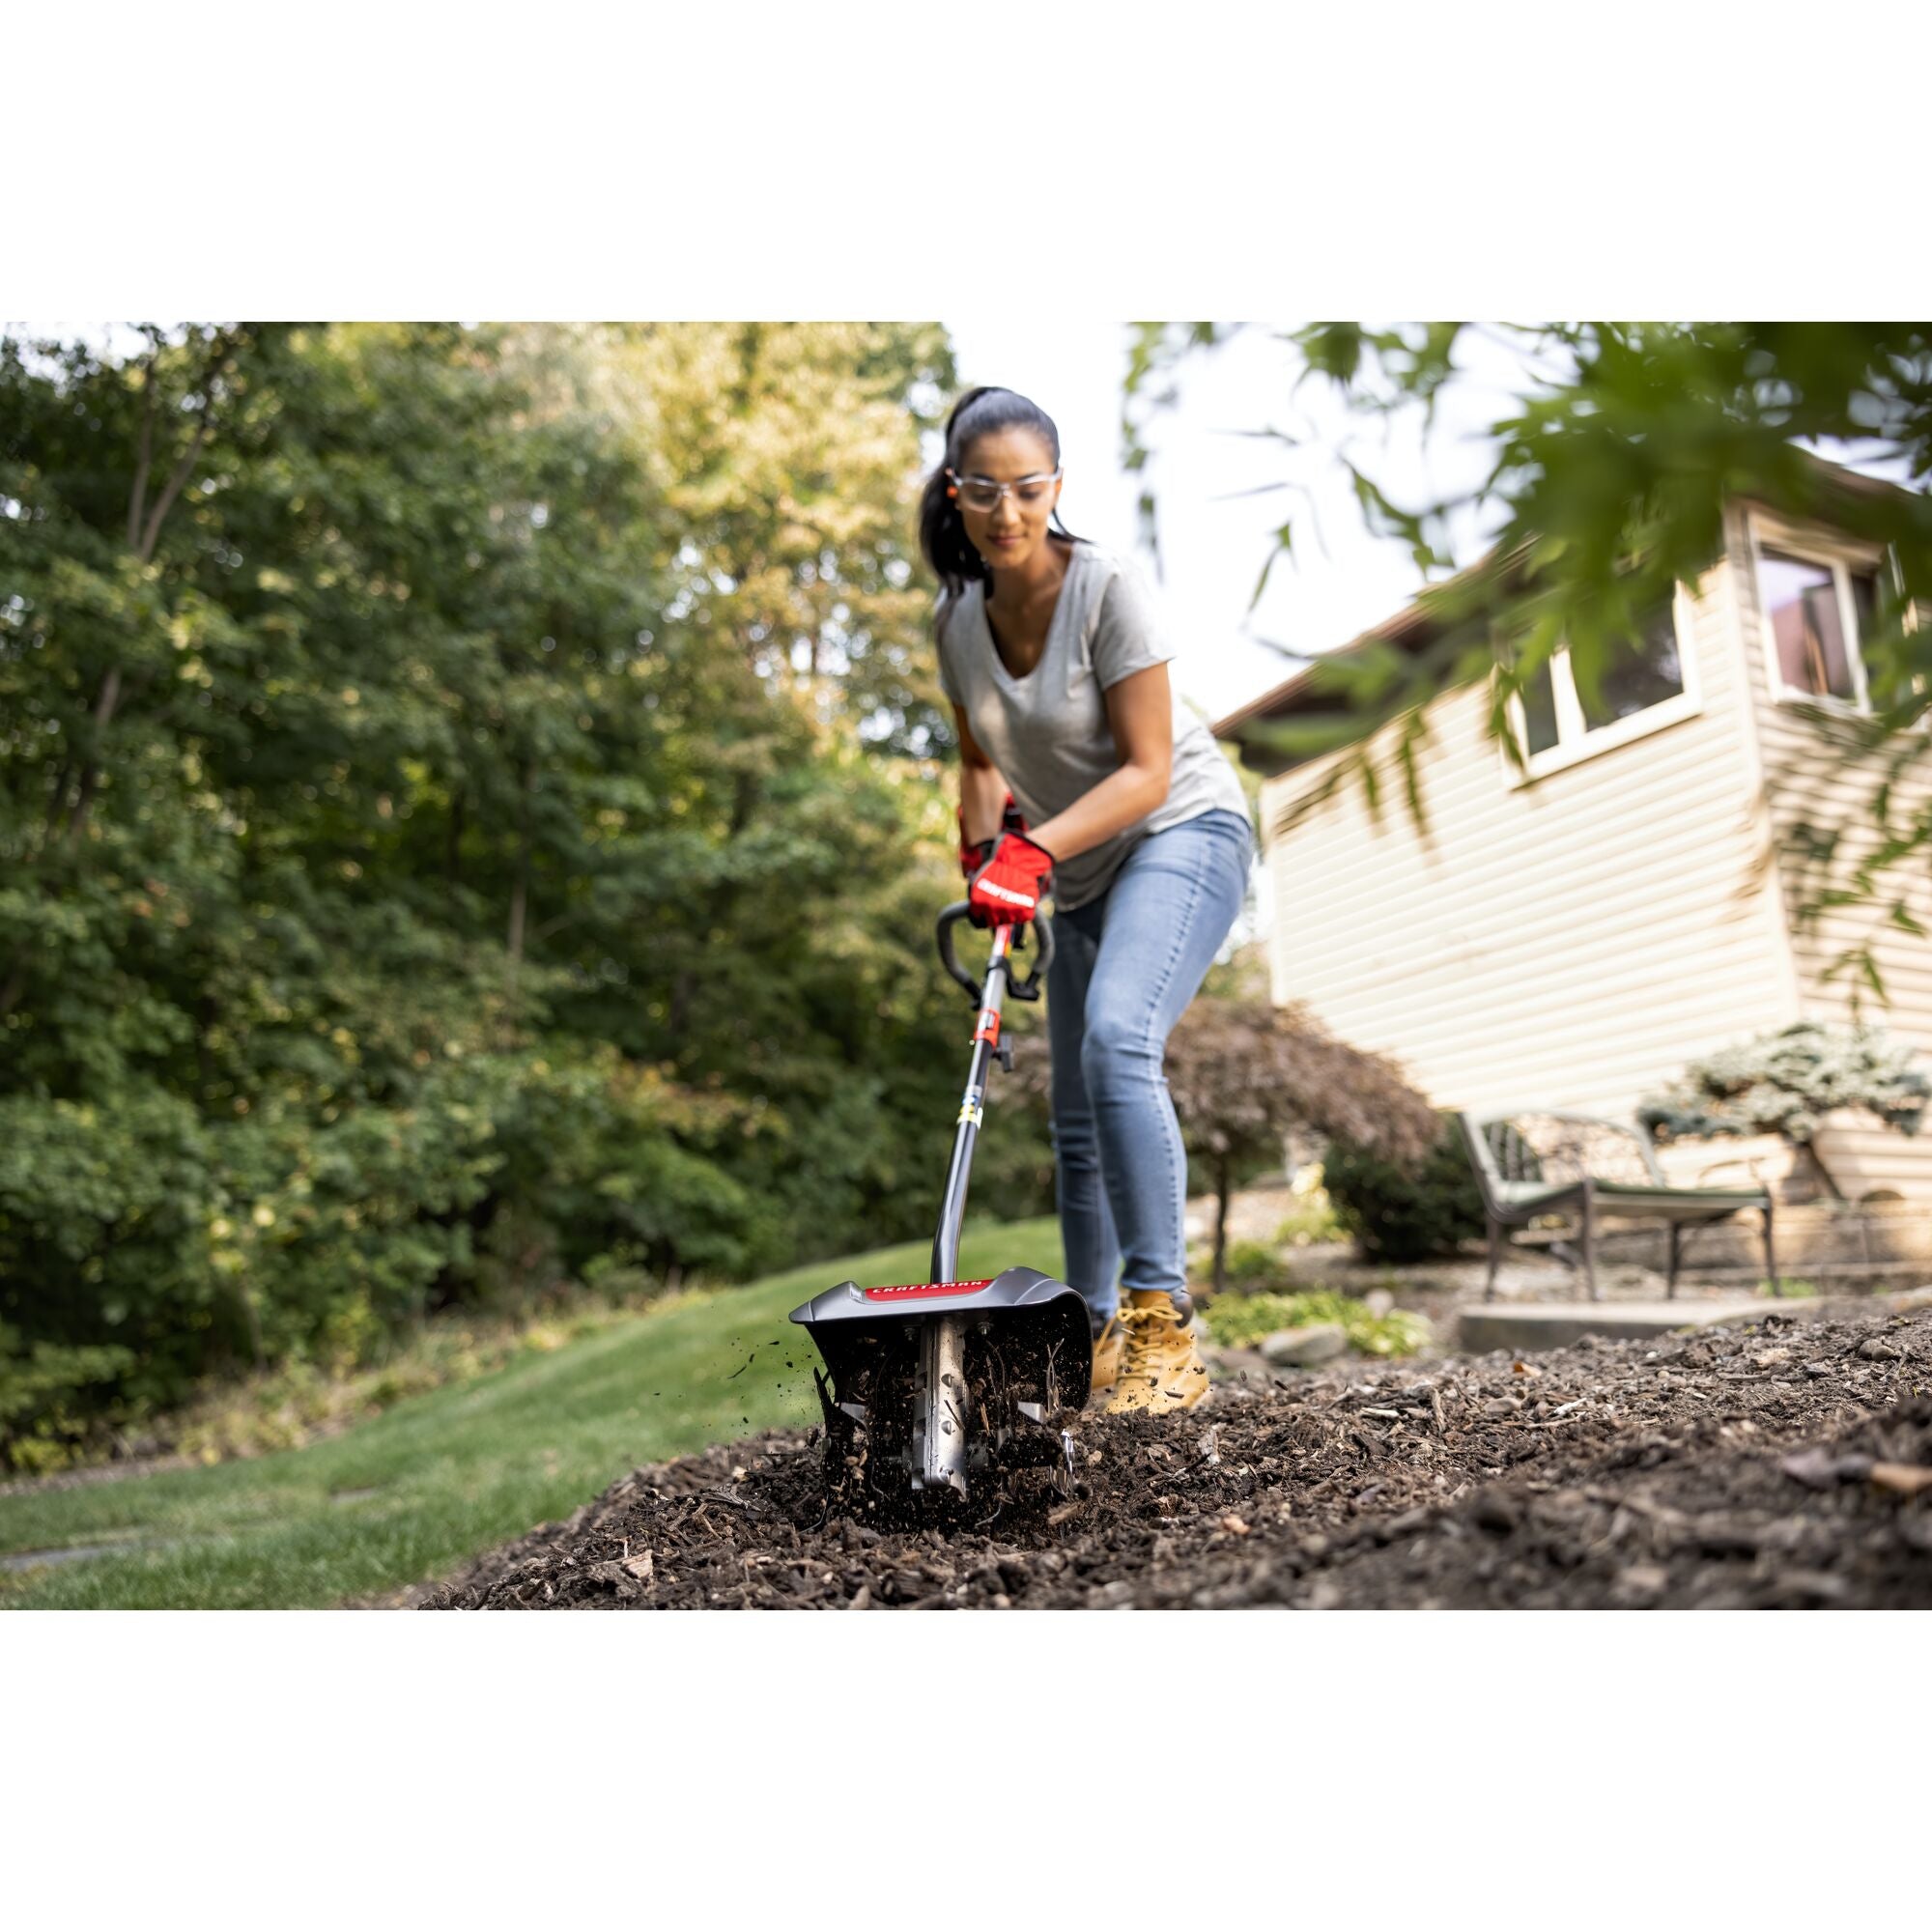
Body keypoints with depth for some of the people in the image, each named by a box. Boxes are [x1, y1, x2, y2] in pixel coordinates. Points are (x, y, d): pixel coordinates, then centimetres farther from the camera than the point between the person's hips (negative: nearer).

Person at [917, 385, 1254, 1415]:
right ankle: (1090, 1340, 21)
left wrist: (1037, 849, -30)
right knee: (1076, 1118, 8)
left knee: (1117, 1040, -32)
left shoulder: (1106, 584, -18)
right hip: (1083, 872, 7)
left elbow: (1148, 769, -20)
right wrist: (986, 848, -5)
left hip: (1184, 836, -7)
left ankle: (1160, 1323, -26)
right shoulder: (957, 619, -1)